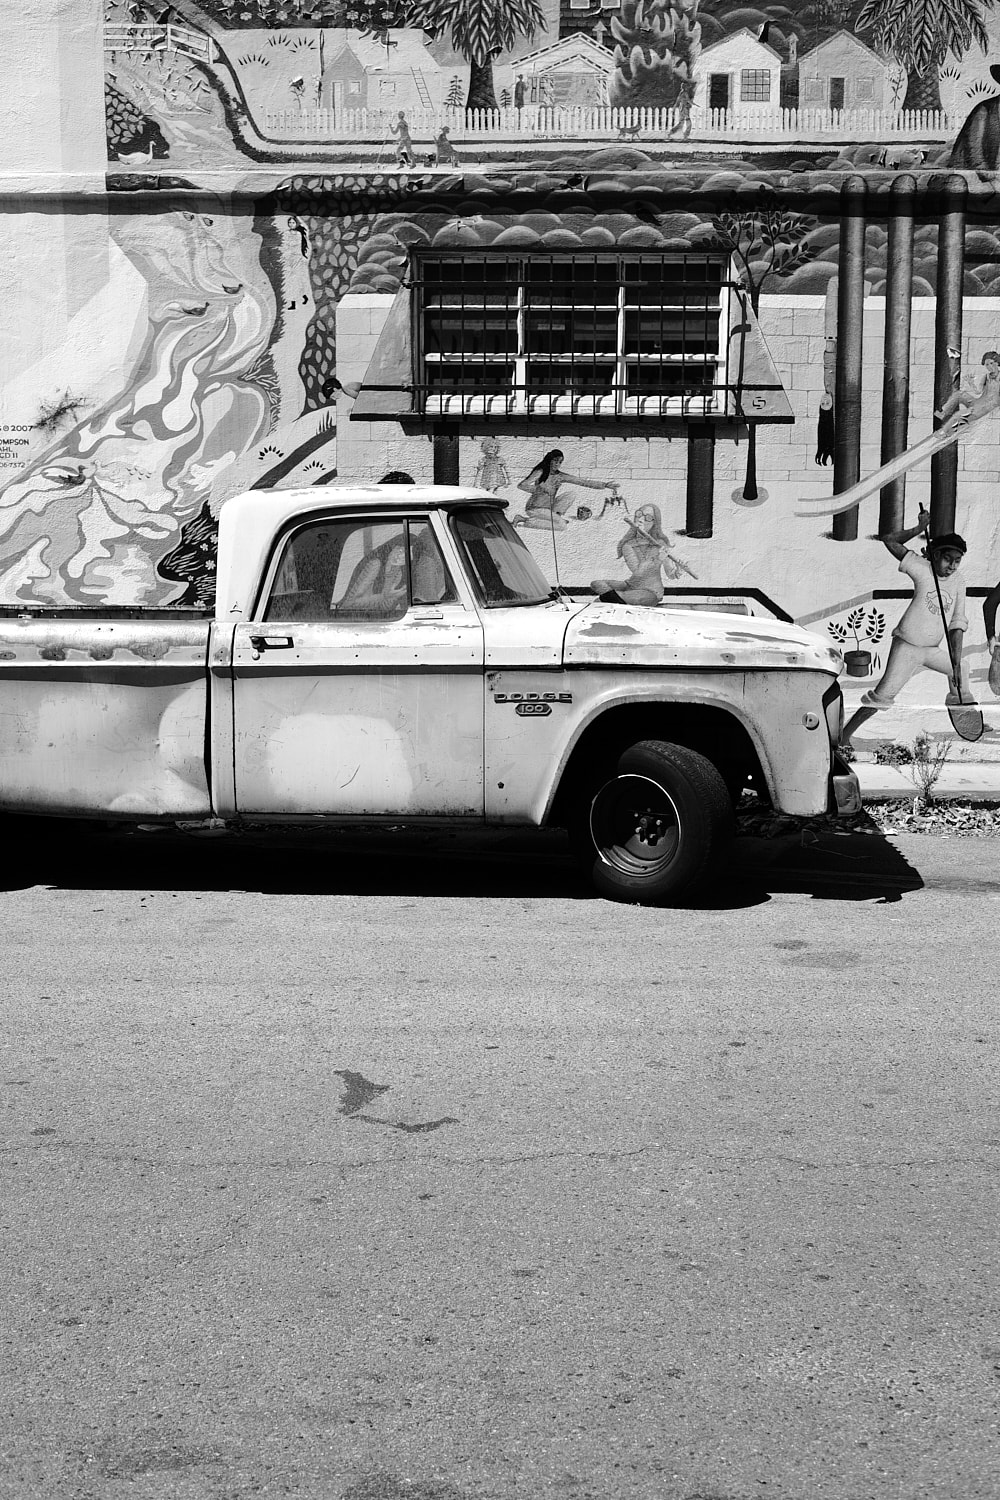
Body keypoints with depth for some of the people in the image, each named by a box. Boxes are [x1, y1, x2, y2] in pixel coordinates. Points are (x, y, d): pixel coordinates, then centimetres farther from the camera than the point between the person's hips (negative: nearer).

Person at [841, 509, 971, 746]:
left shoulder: (959, 584, -1)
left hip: (932, 649, 6)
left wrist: (956, 665, -11)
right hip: (906, 646, -6)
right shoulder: (922, 569, -13)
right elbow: (890, 541, -15)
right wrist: (919, 529, -22)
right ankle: (844, 735, -9)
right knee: (883, 694, -14)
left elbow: (956, 625, -5)